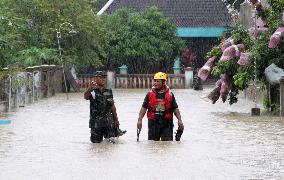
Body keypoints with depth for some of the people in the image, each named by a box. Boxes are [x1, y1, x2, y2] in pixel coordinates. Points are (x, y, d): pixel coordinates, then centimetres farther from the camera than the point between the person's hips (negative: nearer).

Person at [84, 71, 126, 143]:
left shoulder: (108, 91, 8)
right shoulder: (92, 91, -7)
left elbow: (112, 106, 14)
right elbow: (86, 96, -31)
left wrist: (116, 119, 14)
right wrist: (90, 88, -52)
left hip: (108, 121, 3)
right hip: (96, 121, -3)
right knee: (96, 141, 5)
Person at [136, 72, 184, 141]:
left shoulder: (169, 94, 5)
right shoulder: (150, 94, 4)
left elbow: (175, 108, 7)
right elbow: (144, 108, 3)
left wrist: (179, 120, -2)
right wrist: (139, 120, -5)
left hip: (167, 123, -1)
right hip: (153, 123, 1)